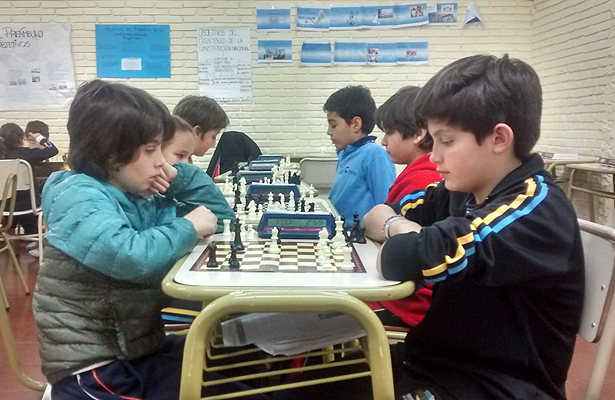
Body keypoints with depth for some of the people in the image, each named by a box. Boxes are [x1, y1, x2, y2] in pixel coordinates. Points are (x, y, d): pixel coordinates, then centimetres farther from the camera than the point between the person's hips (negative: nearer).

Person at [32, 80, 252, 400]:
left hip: (144, 347, 8)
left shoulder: (142, 195, 5)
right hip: (92, 366, -7)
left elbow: (214, 209, 16)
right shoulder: (79, 196, -17)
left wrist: (179, 176, -1)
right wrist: (187, 229, -19)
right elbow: (130, 256, -36)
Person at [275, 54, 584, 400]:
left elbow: (408, 259, -34)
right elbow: (376, 217, 8)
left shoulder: (537, 209, -22)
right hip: (434, 361, 7)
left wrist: (397, 230, -11)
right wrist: (398, 228, -14)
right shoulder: (462, 190, 3)